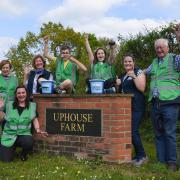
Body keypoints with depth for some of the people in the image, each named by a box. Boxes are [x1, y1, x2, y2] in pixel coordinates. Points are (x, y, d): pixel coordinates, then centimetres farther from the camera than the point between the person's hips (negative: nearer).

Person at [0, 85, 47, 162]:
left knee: (29, 142, -36)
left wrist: (38, 130, -7)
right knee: (6, 159, -11)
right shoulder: (9, 104, 5)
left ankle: (23, 154, 2)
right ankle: (13, 147, 27)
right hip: (9, 135, 0)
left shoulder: (32, 106, 5)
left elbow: (34, 119, 8)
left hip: (24, 134, 0)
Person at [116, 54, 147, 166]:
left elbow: (142, 88, -15)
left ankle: (142, 156, -1)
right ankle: (139, 155, 15)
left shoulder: (138, 72, -3)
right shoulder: (122, 75, 18)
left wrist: (133, 76, -22)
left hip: (136, 107, -8)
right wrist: (117, 84, 4)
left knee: (133, 131, -14)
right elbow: (120, 91, 25)